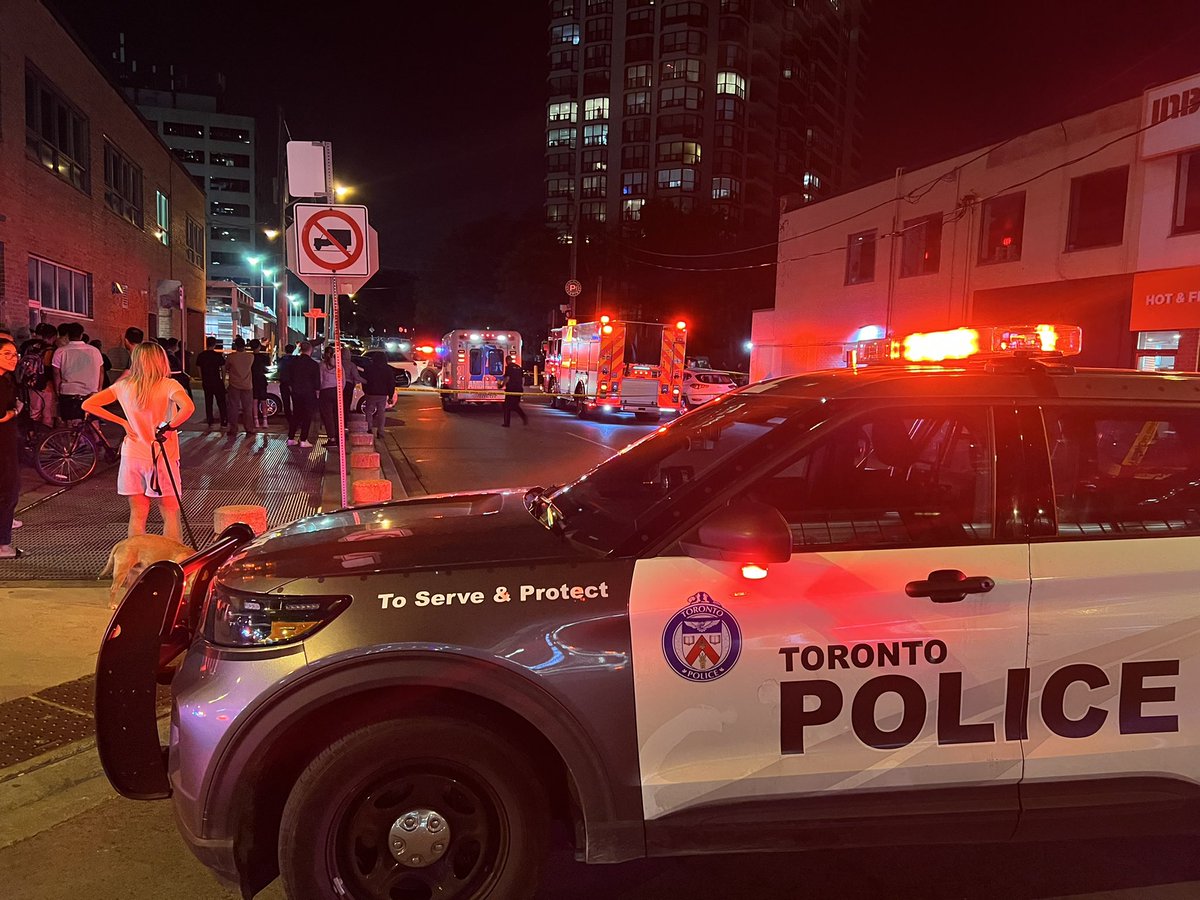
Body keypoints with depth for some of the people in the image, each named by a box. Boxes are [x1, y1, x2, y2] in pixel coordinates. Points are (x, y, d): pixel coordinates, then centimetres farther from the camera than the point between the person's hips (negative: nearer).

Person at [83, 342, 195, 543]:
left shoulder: (123, 386, 1)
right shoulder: (168, 385, -12)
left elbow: (88, 405, 4)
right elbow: (188, 407, -32)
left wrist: (122, 422, 3)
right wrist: (168, 426, -18)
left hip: (132, 456, 4)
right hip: (162, 458, -4)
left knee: (137, 515, 12)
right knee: (171, 515, 5)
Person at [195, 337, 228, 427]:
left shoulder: (200, 355, 0)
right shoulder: (218, 355, -11)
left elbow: (199, 368, 6)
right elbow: (223, 369, -6)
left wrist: (202, 380, 15)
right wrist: (223, 380, 6)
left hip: (206, 382, 3)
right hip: (217, 382, -3)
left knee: (208, 402, 11)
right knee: (221, 403, 4)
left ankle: (210, 423, 12)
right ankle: (224, 423, 4)